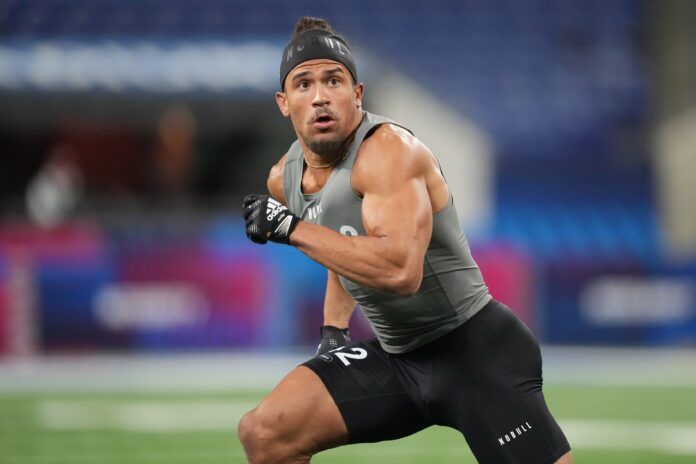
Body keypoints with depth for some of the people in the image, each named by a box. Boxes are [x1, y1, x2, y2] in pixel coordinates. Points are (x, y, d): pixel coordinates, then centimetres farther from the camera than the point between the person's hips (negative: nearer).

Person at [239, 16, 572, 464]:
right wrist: (334, 330, 14)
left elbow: (400, 270, -36)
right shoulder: (285, 178, 5)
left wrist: (291, 229, -28)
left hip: (474, 348, -7)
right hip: (395, 358, 7)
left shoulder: (388, 149, -21)